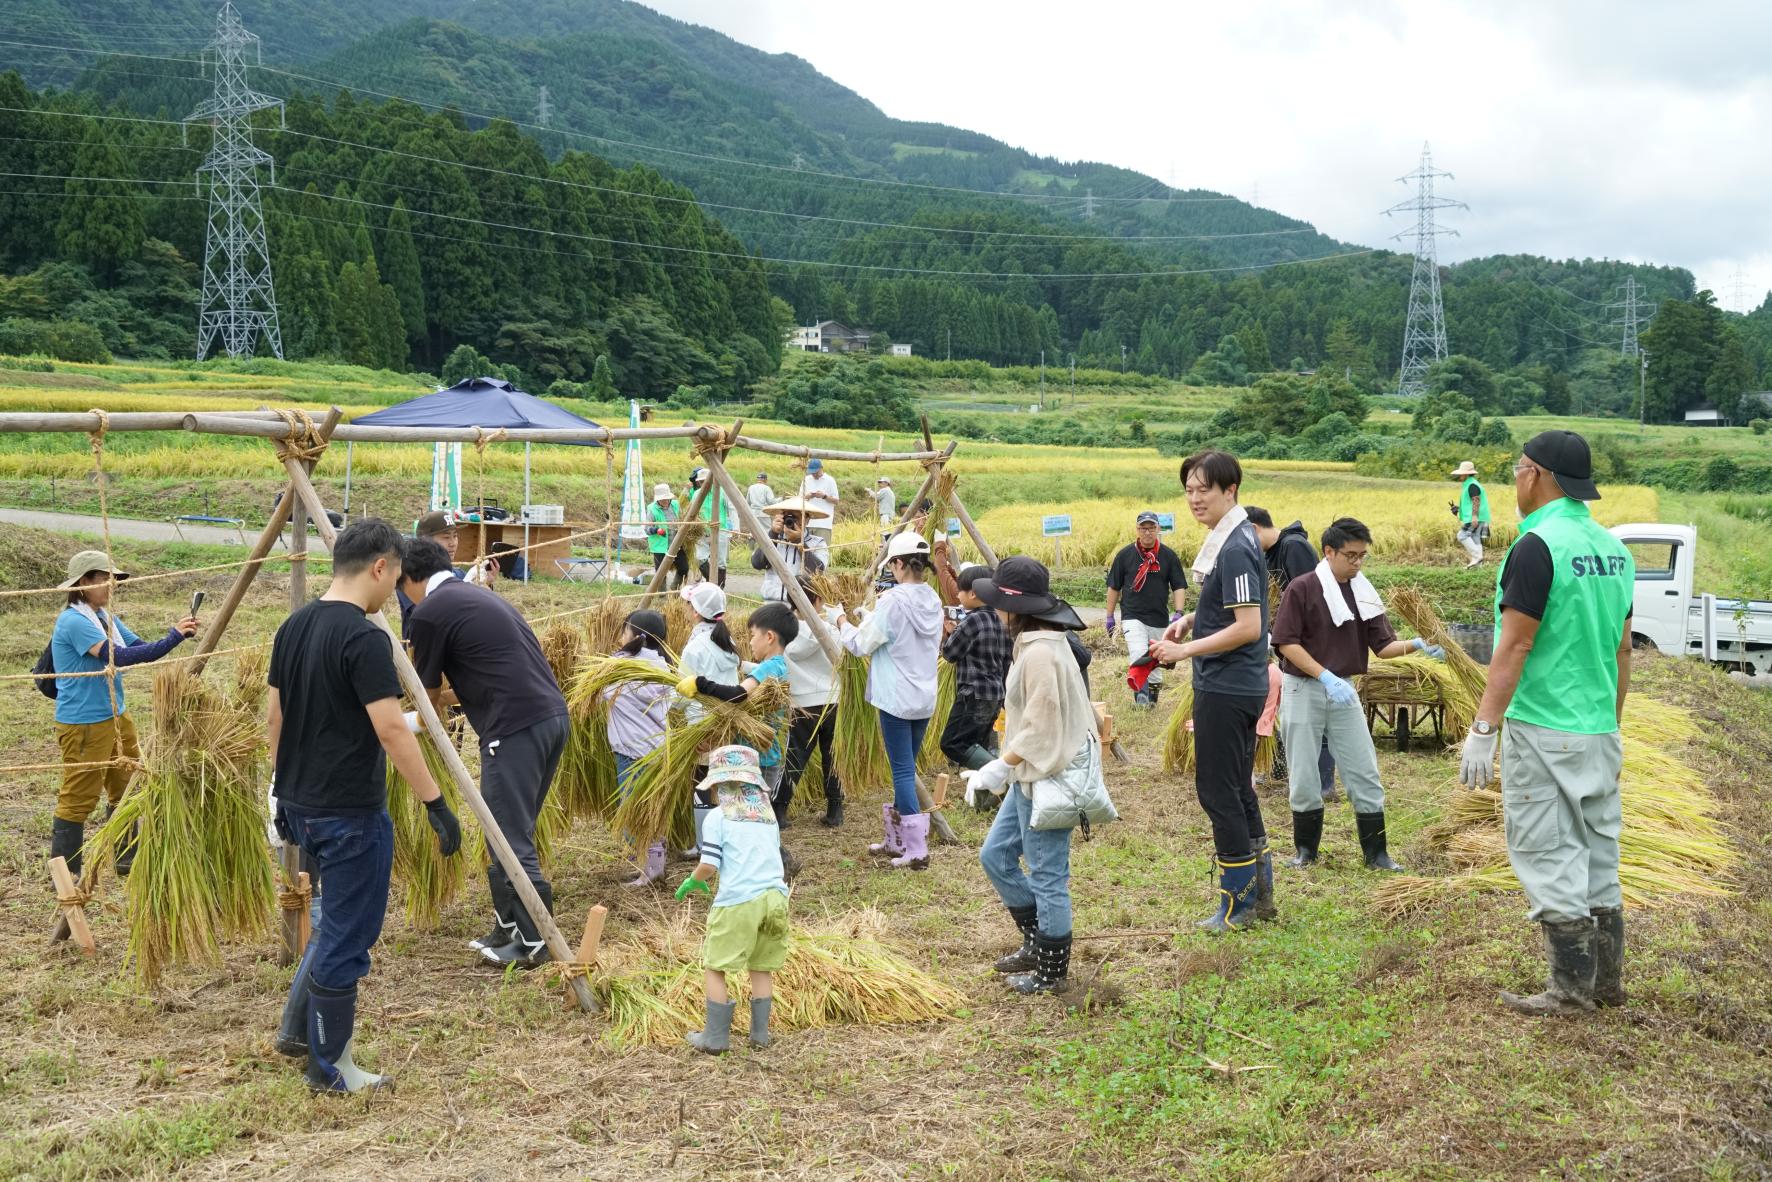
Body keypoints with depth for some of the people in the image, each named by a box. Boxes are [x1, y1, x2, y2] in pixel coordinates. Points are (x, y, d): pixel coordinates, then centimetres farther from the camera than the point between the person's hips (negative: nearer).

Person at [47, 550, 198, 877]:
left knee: (127, 788, 18)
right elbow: (119, 657, -29)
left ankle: (128, 859, 30)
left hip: (116, 716, 10)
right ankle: (65, 872, 8)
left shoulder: (105, 617, 8)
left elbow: (140, 648, 7)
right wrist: (173, 638, -27)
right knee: (78, 798, -2)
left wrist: (178, 633, -10)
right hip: (84, 724, -10)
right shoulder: (74, 621, -21)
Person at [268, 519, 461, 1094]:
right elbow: (391, 729, -23)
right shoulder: (365, 639, -19)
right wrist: (435, 803, -18)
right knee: (346, 939, 3)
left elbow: (275, 716, 14)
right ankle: (329, 1069, 14)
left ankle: (298, 1022, 28)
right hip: (350, 812, -9)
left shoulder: (293, 627, 7)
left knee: (337, 919, 25)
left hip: (300, 805, 9)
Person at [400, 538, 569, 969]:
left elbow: (429, 692, 8)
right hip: (553, 715, 9)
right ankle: (507, 927, 27)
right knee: (512, 834, 18)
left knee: (511, 841, -1)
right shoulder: (478, 595, 23)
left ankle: (534, 943, 4)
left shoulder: (429, 612, -3)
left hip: (516, 727, -9)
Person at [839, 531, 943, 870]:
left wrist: (844, 624, 11)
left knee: (903, 771, -4)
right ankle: (896, 841, 25)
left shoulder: (893, 600, -15)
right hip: (925, 697, 7)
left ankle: (916, 850, -7)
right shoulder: (933, 600, 6)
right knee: (906, 768, 16)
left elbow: (862, 645, -9)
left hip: (896, 698, -7)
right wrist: (871, 616, 19)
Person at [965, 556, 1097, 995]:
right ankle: (1037, 943, 29)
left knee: (1046, 876, 2)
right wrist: (1005, 769, 17)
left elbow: (1039, 729, -24)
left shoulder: (1041, 653, -22)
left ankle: (1051, 971, 16)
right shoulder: (1035, 644, 10)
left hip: (1049, 778, -11)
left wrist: (998, 768, -20)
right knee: (996, 856, 17)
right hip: (1031, 776, 11)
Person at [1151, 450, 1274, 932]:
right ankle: (1260, 892, 27)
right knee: (1237, 788, 17)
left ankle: (1239, 901, 7)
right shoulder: (1231, 538, 12)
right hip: (1241, 686, 10)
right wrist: (1191, 619, 9)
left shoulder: (1234, 549, -19)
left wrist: (1185, 651, -20)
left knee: (1217, 790, -2)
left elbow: (1248, 627, -24)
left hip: (1226, 688, -10)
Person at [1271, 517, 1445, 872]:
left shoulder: (1364, 593, 5)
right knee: (1305, 776, 5)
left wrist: (1416, 644, -18)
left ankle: (1376, 853, 12)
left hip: (1343, 690, 4)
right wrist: (1325, 676, -22)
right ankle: (1305, 849, 20)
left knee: (1365, 774, 3)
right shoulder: (1302, 589, -10)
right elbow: (1286, 643, -14)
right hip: (1304, 691, -4)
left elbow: (1383, 646, 1)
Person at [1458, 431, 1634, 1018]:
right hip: (1599, 730, 8)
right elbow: (1622, 649, 14)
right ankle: (1607, 979, 22)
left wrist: (1482, 729, -17)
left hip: (1542, 732, -8)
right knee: (1597, 857, 15)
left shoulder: (1538, 546, -15)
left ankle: (1573, 988, 2)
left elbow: (1515, 647, -19)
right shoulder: (1613, 549, 9)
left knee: (1550, 858, -1)